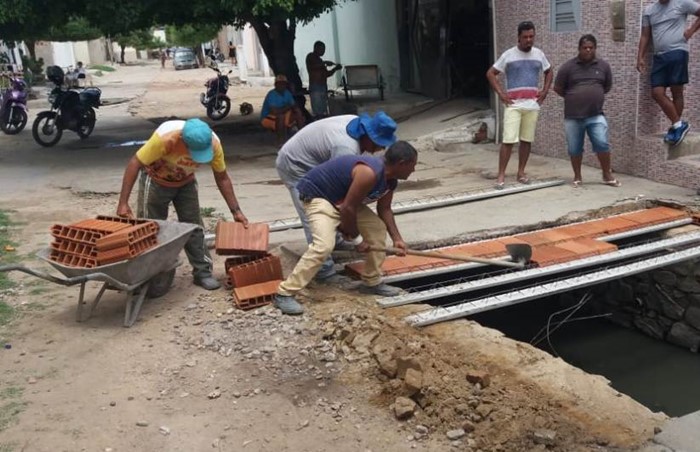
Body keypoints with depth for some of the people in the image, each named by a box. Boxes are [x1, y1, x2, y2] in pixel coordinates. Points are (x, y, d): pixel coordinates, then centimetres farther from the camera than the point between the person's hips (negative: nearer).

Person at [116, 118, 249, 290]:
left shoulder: (214, 143, -29)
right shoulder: (165, 138, -41)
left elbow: (222, 178, -13)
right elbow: (135, 163, -32)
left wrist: (236, 211, -14)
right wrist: (123, 203, -34)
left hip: (186, 182, 3)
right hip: (156, 181, -3)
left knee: (193, 226, 1)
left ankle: (203, 272, 10)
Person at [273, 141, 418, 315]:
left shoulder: (390, 180, -2)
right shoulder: (370, 173, -34)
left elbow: (384, 209, 12)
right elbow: (348, 208, -29)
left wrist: (397, 239, 4)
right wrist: (356, 239, -16)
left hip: (342, 198, 10)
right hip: (318, 195, -10)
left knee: (377, 228, 8)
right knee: (325, 245, -28)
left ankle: (372, 282, 20)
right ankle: (284, 294, -23)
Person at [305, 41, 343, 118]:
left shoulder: (319, 60, 24)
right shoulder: (310, 57, -1)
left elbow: (326, 74, 25)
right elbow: (312, 66, -23)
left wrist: (335, 69, 11)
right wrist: (324, 63, -21)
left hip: (323, 87, 9)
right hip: (315, 88, -9)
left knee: (324, 113, 4)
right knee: (318, 114, -15)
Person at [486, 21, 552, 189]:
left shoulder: (539, 54, 10)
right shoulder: (508, 55, -2)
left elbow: (549, 72, 24)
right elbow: (490, 73, 2)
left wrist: (545, 91, 11)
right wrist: (500, 93, -6)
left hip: (532, 105, 4)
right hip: (513, 105, -4)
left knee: (527, 140, 6)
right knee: (508, 140, -10)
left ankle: (521, 172, 16)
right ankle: (501, 175, -5)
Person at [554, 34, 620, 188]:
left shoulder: (603, 65, 5)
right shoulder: (568, 66, -2)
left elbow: (607, 87, 18)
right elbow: (558, 88, 4)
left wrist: (594, 96, 12)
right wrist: (573, 98, 10)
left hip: (596, 115, 1)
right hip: (573, 116, 0)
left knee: (602, 144, -9)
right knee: (574, 149, 7)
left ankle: (607, 175, 9)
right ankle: (577, 177, 23)